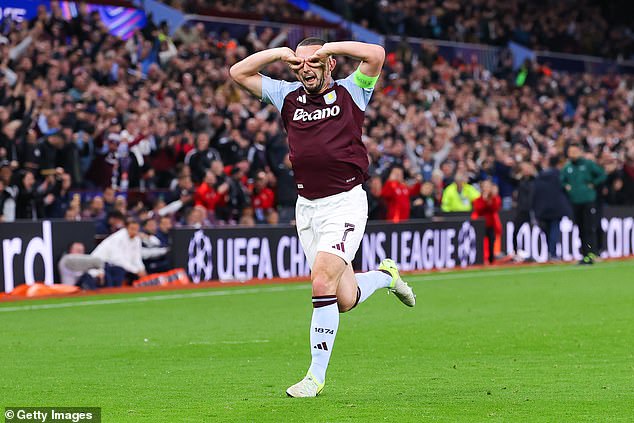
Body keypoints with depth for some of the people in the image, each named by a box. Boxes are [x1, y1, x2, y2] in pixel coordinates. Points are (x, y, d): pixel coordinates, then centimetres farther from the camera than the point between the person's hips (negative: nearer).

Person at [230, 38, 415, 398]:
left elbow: (376, 54, -15)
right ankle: (386, 275, 41)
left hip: (345, 203, -5)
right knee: (344, 300, 8)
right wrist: (279, 53, 3)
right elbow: (239, 73, 13)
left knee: (322, 281, -19)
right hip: (307, 206, 5)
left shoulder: (350, 92, 1)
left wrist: (330, 47, -9)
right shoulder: (288, 96, 12)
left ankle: (317, 375, -11)